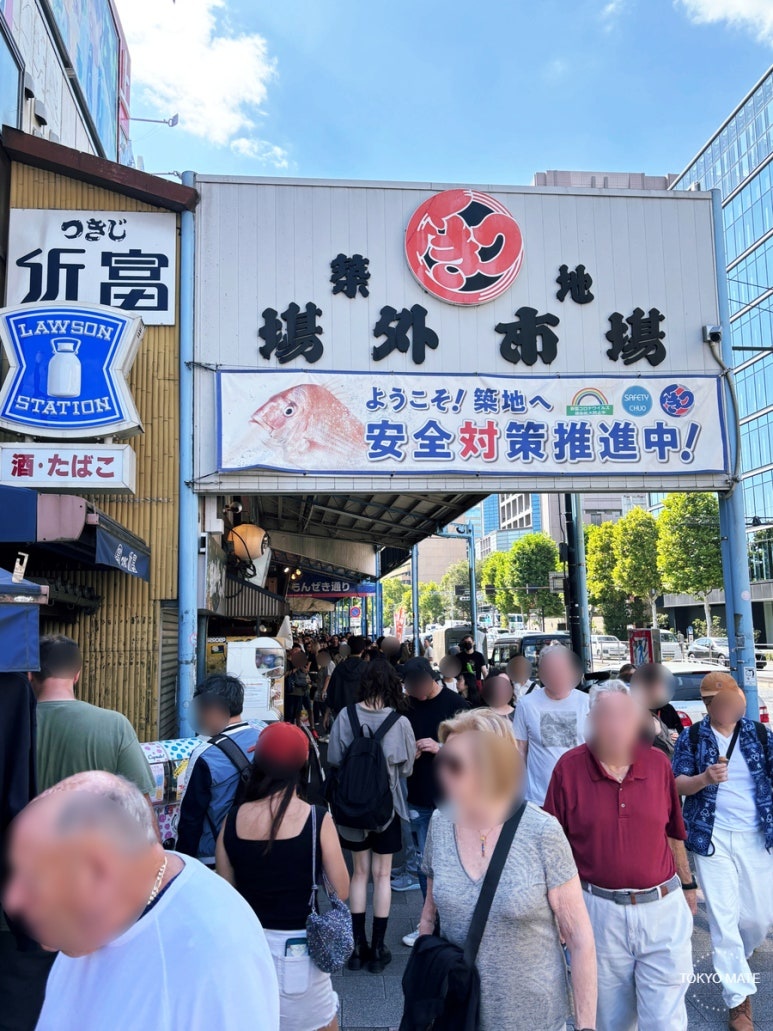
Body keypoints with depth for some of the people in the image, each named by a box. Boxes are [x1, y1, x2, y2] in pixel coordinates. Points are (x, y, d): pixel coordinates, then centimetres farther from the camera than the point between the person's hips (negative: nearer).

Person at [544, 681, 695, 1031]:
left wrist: (687, 885, 17)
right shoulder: (569, 768, -10)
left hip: (664, 909, 1)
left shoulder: (658, 763, -4)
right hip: (599, 912, -1)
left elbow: (673, 834, 9)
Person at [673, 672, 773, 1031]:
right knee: (723, 918, -2)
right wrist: (705, 778, -25)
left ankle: (732, 962, 42)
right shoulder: (692, 737, -4)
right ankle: (739, 1000, 11)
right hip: (712, 838, -2)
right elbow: (678, 784, -6)